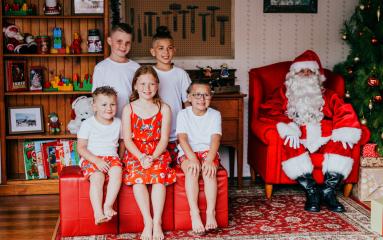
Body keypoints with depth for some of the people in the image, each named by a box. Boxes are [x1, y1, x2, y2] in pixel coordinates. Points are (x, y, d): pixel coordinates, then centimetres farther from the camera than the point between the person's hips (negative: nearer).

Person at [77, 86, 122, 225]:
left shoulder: (118, 123, 11)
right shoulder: (88, 124, -2)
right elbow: (81, 148, -5)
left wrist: (120, 158, 5)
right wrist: (97, 161, -17)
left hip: (111, 157, 3)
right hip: (91, 159, -3)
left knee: (117, 170, -31)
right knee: (97, 176, -33)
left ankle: (108, 205, -31)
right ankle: (98, 213, -34)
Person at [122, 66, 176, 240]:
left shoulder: (164, 109, 5)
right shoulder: (129, 109, 5)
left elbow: (164, 139, -2)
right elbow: (127, 139, -1)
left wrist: (152, 157, -18)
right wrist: (141, 157, -17)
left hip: (158, 153, 0)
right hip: (135, 154, 0)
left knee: (159, 176, -29)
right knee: (137, 177, -29)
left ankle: (157, 222, -27)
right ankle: (147, 222, -25)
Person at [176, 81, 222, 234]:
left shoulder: (215, 114, 1)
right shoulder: (183, 114, 0)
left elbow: (215, 139, -10)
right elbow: (182, 138, -11)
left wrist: (209, 159, -26)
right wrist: (193, 159, -26)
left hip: (208, 151, 1)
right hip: (187, 153, 0)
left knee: (209, 170, -31)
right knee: (191, 170, -31)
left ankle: (211, 212, -30)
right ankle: (194, 214, -34)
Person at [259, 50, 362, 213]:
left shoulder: (327, 95, 26)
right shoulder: (284, 93, 19)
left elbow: (344, 111, 10)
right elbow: (267, 110, 1)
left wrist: (343, 132, -12)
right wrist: (288, 128, -17)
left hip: (324, 139, 2)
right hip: (298, 138, -2)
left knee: (341, 145, -27)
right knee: (291, 146, -35)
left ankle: (329, 191, -26)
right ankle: (311, 191, -29)